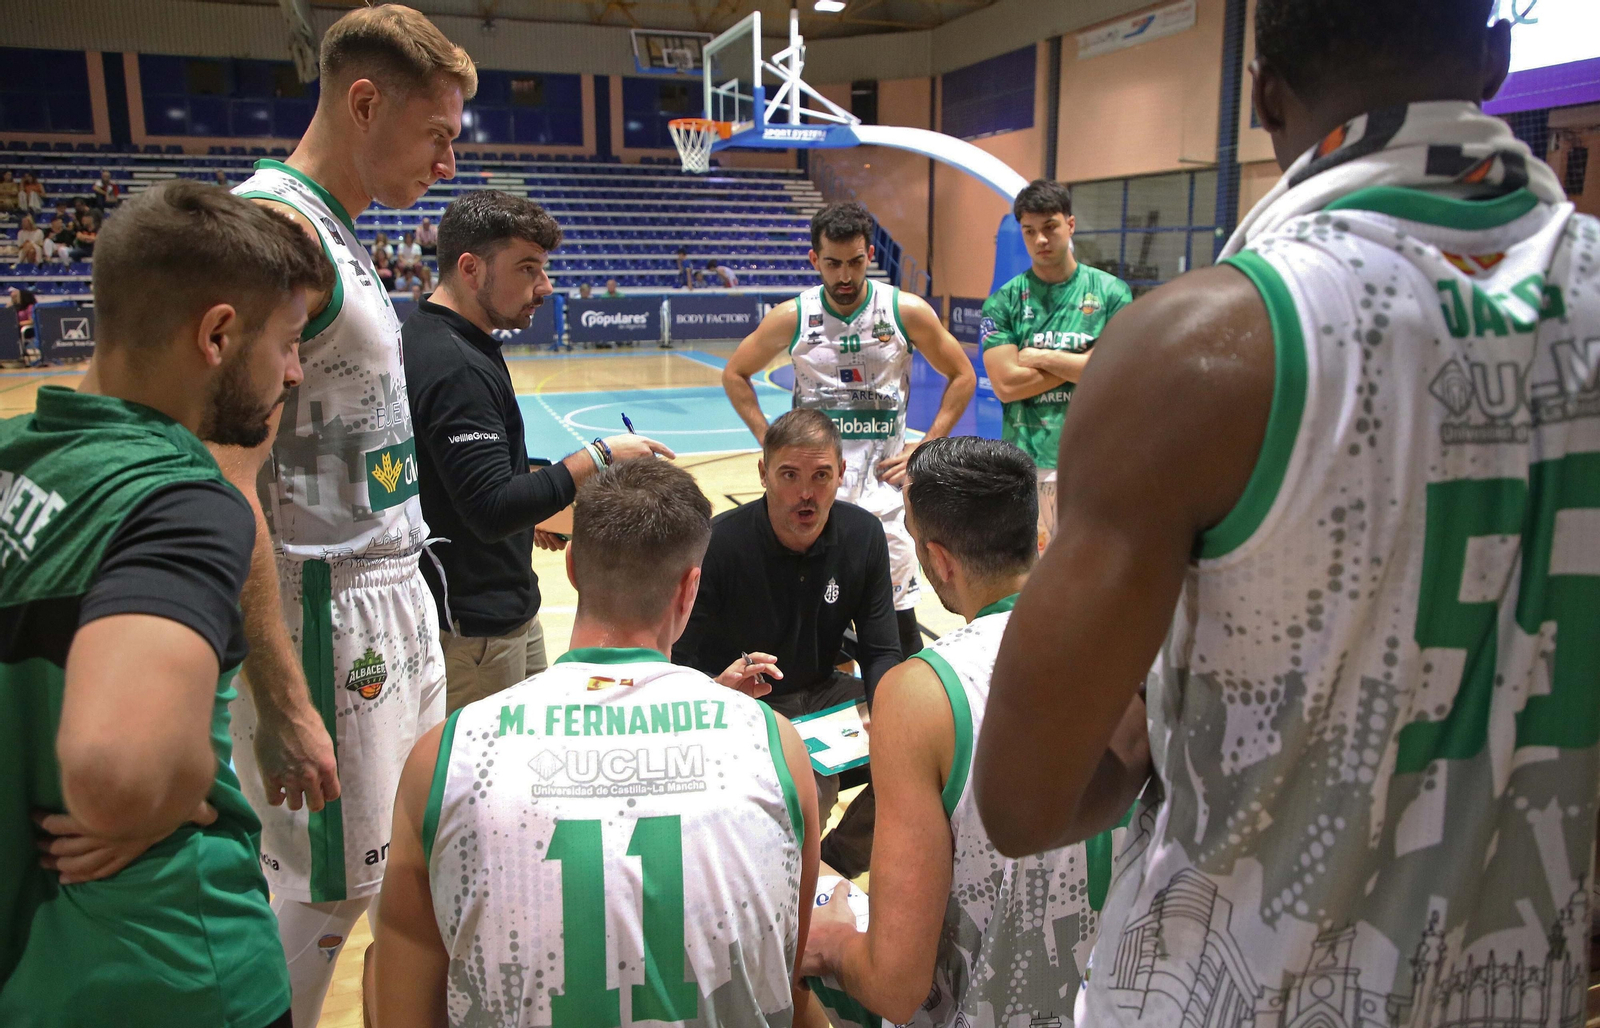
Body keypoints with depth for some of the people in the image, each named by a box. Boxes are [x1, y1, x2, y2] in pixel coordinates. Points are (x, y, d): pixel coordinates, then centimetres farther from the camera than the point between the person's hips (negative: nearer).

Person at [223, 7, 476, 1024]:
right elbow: (227, 481, -24)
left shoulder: (339, 234, 13)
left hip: (395, 589, 9)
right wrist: (282, 702, -25)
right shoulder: (271, 227, -18)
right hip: (327, 612, -9)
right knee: (324, 892, 5)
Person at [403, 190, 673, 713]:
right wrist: (598, 458, -24)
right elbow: (491, 511, -28)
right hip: (476, 627, -10)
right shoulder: (456, 367, -23)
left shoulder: (428, 337, 10)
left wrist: (526, 517, 14)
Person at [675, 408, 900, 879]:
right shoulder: (719, 544, -19)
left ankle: (837, 860, 9)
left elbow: (881, 653, -2)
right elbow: (682, 667, -16)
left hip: (822, 695, 5)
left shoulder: (863, 535, -7)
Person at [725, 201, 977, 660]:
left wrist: (925, 449, -1)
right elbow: (735, 374, 10)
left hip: (885, 477, -1)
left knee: (898, 615, 2)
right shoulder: (792, 317, -3)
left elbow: (962, 376, 7)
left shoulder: (907, 312, -4)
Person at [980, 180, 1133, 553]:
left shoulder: (1111, 292, 4)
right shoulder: (1003, 302, 4)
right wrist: (1081, 363, -5)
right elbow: (1006, 384, -6)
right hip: (1025, 456, 0)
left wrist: (1041, 358, -6)